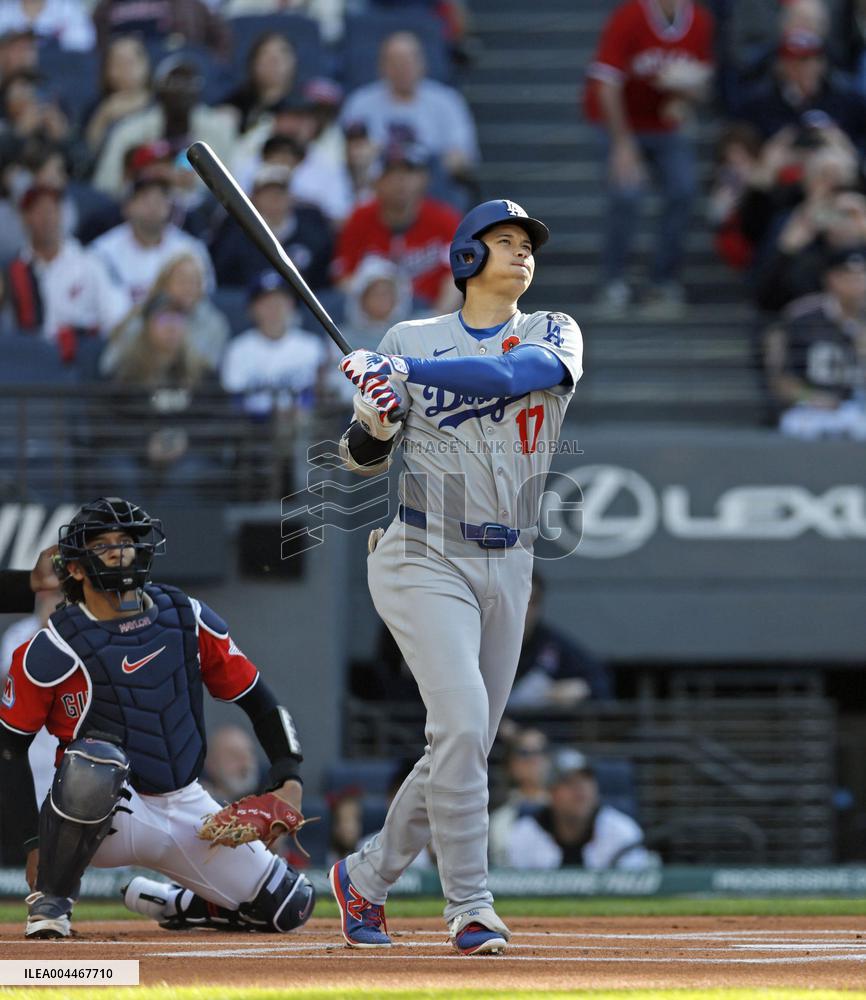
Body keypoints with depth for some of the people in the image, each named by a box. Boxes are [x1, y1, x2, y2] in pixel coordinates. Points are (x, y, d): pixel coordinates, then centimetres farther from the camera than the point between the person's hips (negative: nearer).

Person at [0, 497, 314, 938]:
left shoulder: (188, 619, 2)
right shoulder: (56, 648, -10)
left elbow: (257, 698, 10)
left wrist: (289, 778, -5)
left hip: (187, 810, 5)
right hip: (108, 816, -5)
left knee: (289, 908, 2)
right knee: (95, 763, -40)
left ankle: (169, 902, 28)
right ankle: (50, 901, -18)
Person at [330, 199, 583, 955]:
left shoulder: (553, 335, 7)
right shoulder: (410, 340, 5)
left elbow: (515, 372, -18)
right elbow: (363, 460, 6)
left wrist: (406, 371, -27)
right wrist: (374, 419, -17)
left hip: (507, 566, 4)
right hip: (424, 556, -4)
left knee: (466, 747, 7)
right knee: (461, 723, -21)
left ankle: (367, 877, 26)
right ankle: (470, 908, -17)